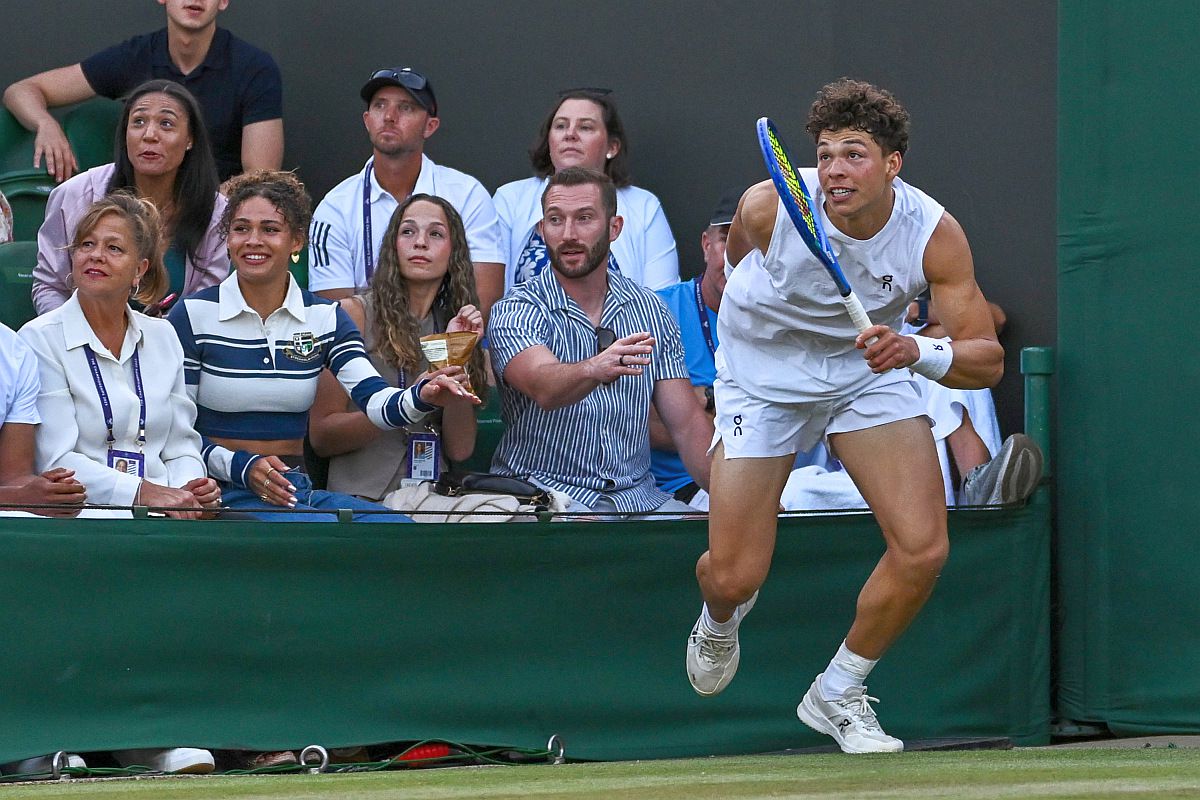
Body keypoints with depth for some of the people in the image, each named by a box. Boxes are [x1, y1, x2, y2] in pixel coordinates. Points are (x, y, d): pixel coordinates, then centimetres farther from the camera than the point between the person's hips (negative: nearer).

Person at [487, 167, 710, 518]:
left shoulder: (650, 311, 10)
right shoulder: (516, 312, -5)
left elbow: (687, 423, 9)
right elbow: (544, 388, -27)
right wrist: (595, 369, -49)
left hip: (638, 497, 6)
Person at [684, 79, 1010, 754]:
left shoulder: (936, 233, -25)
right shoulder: (770, 207, -27)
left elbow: (988, 359, -25)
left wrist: (916, 352, -45)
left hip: (869, 370, 1)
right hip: (763, 378, -1)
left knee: (923, 550, -15)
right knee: (735, 577, -6)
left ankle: (838, 694, 12)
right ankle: (721, 620, 37)